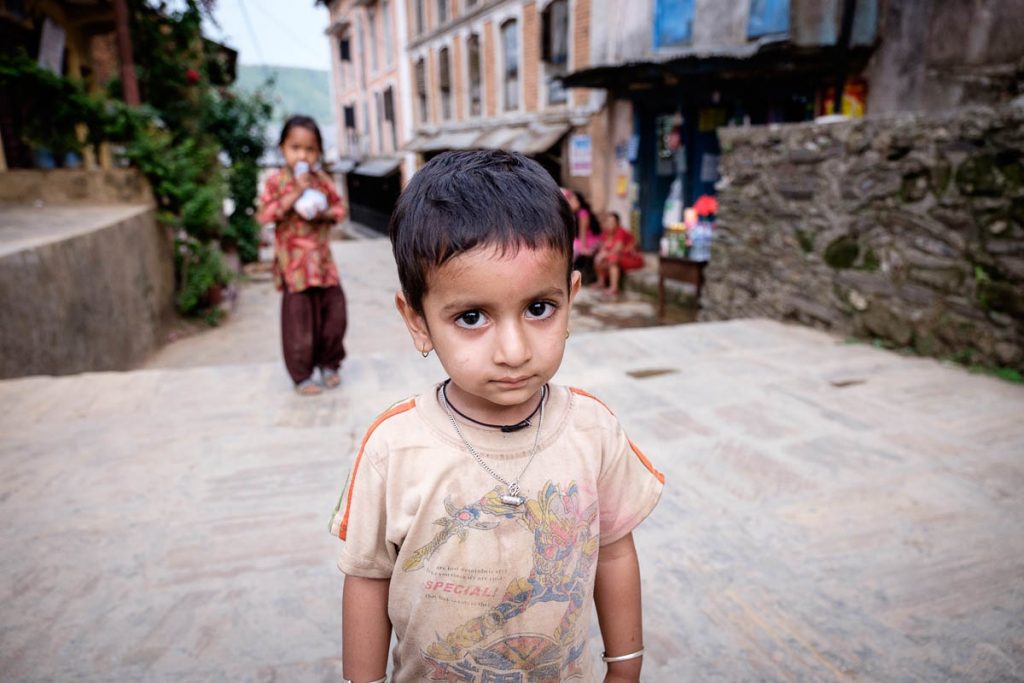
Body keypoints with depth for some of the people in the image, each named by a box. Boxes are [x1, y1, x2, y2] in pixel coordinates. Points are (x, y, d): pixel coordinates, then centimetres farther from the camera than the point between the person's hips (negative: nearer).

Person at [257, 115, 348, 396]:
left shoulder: (322, 180, 5)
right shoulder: (276, 181, -5)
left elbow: (339, 208, 12)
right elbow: (265, 214, -14)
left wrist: (326, 214, -10)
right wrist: (294, 194, -21)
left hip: (323, 260, 4)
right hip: (294, 262, -4)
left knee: (334, 314, 8)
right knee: (299, 321, 1)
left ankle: (329, 364, 27)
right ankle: (302, 376, 14)